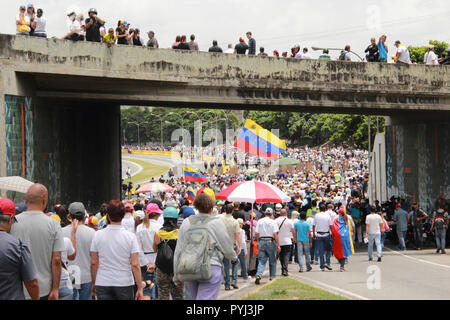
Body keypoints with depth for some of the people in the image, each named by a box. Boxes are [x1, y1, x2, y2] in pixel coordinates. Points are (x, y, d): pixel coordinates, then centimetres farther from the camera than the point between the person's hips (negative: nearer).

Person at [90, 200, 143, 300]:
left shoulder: (98, 235, -3)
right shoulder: (130, 236, -7)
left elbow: (93, 263, 0)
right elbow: (135, 265, -9)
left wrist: (93, 284, 12)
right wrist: (140, 288, -3)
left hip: (102, 284, 1)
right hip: (125, 284, 0)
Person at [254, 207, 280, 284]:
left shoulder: (259, 221, 5)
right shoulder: (273, 222, -6)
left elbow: (257, 233, 5)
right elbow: (275, 234, -11)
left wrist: (258, 242, 20)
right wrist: (278, 245, -9)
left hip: (262, 241, 3)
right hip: (270, 241, -3)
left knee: (261, 261, 1)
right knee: (272, 261, 10)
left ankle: (258, 275, -19)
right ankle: (272, 277, 15)